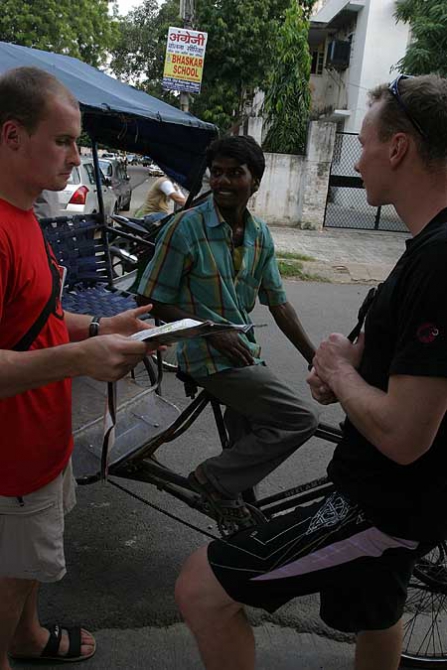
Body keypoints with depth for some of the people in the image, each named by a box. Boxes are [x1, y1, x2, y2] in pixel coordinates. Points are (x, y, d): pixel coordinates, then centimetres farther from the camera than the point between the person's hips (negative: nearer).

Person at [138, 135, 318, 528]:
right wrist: (212, 331, -19)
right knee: (300, 420, -15)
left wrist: (315, 358, 3)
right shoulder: (186, 227, -13)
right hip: (209, 357, -7)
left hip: (243, 352, 7)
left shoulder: (260, 236, 4)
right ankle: (215, 478, 0)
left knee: (251, 442, 18)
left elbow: (278, 304, 9)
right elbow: (155, 302, -10)